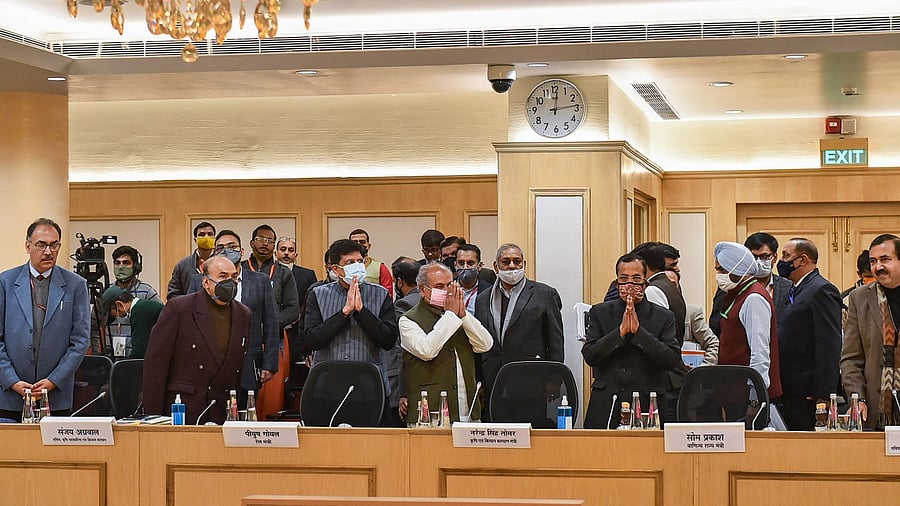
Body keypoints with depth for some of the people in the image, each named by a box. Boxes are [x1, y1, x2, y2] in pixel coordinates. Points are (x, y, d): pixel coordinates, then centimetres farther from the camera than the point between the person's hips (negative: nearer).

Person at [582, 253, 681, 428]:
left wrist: (638, 330, -12)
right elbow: (589, 356, -2)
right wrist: (621, 331, -12)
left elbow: (672, 360, -7)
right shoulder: (600, 313, 10)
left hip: (648, 407, -1)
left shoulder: (664, 317, 6)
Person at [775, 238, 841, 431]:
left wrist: (823, 393, -22)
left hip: (807, 393, -9)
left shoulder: (823, 290, -9)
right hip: (790, 390, 9)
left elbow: (830, 344, -17)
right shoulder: (796, 291, 20)